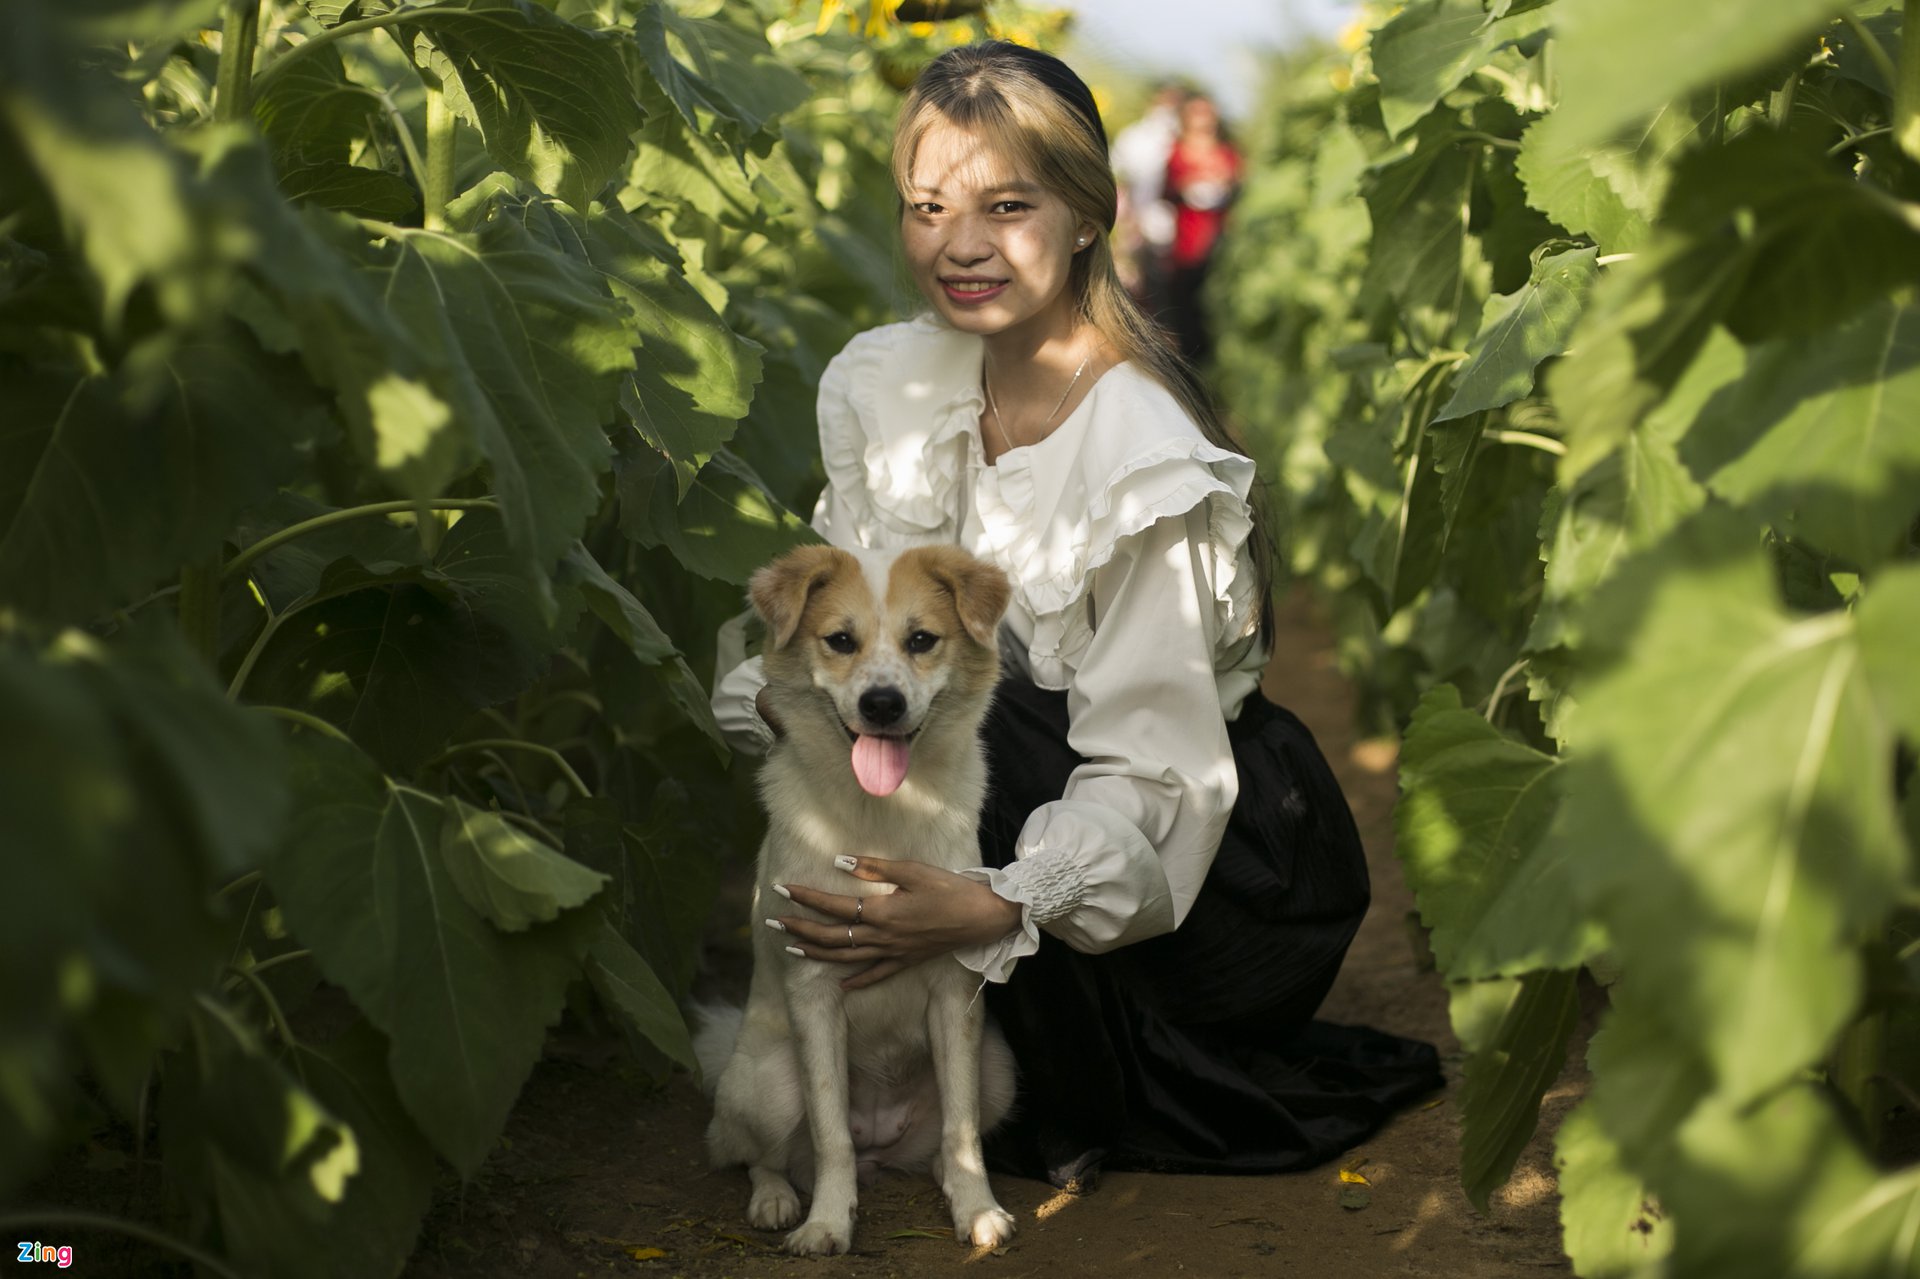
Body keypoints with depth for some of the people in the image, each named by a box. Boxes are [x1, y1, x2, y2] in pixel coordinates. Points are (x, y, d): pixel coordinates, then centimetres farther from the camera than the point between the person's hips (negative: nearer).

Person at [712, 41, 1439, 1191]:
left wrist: (995, 904, -43)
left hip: (1222, 862, -6)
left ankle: (1076, 1121, -7)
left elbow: (1148, 770, -27)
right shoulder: (886, 385, -5)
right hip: (1022, 766, 6)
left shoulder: (1145, 458, -26)